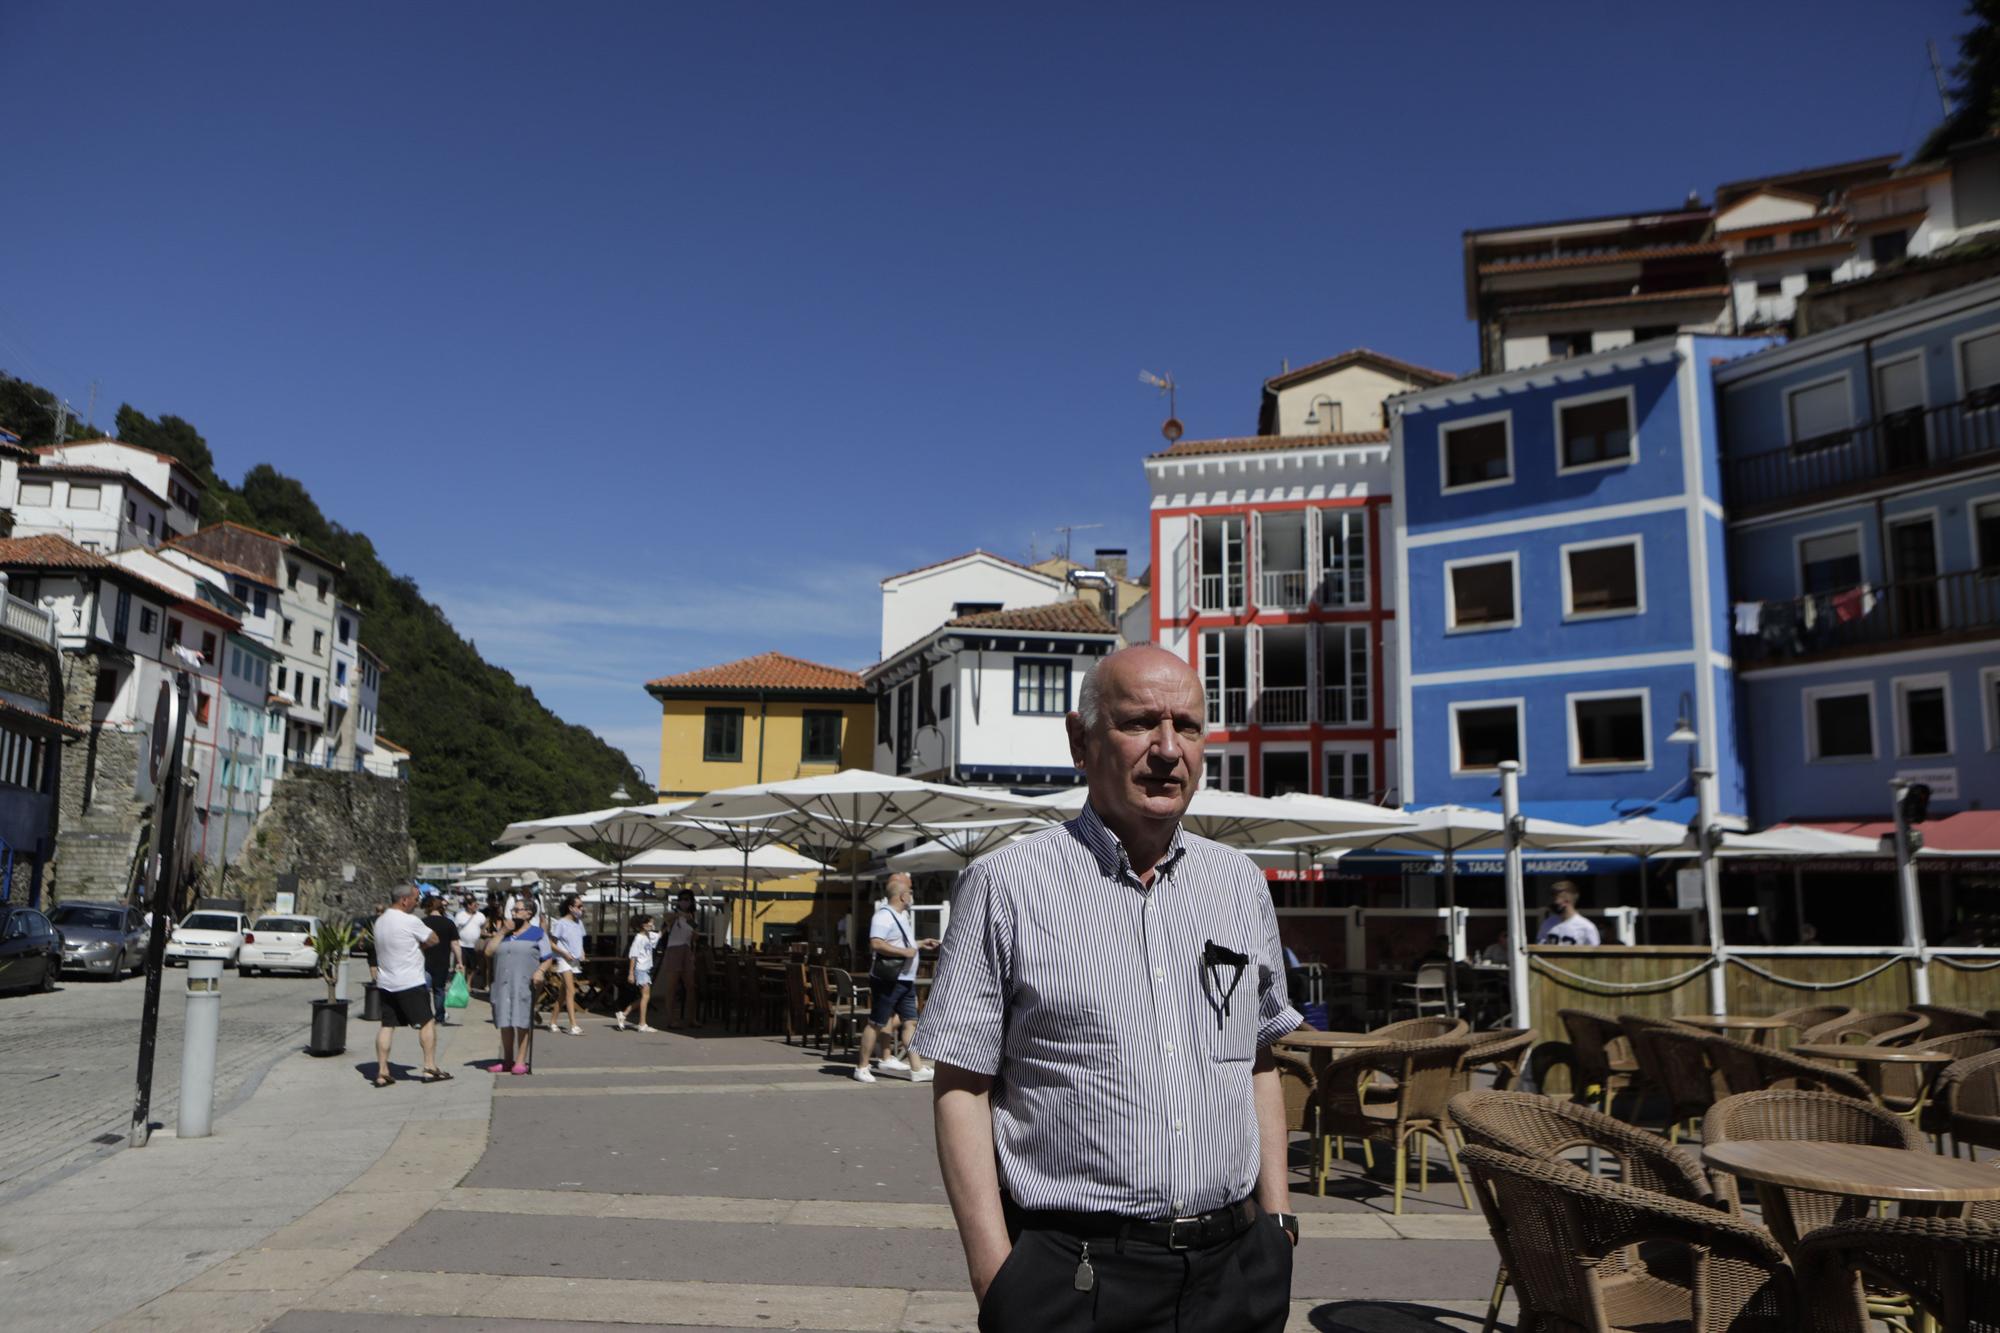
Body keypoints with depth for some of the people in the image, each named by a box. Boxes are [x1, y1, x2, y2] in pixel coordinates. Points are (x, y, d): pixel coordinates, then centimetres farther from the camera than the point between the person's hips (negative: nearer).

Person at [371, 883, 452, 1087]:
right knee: (427, 1022, 4)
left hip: (385, 984, 7)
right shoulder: (410, 921, -16)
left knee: (387, 1025, 9)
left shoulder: (380, 921, 9)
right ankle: (430, 1068, 4)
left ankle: (382, 1072, 6)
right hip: (410, 984, -7)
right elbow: (433, 939, -7)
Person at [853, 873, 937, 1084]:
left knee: (910, 1022, 7)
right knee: (876, 1024, -2)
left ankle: (918, 1069, 9)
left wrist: (920, 944, 22)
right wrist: (904, 952, -25)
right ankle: (861, 1067, 7)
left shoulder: (902, 915, 17)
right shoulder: (884, 915, -16)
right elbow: (876, 944, -28)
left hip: (905, 980, 10)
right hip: (888, 980, -10)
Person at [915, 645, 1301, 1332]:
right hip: (1075, 1276, -4)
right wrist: (995, 1275, -13)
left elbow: (1259, 1063, 14)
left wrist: (1278, 1221, 9)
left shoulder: (1242, 883, 7)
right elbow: (960, 1086, -9)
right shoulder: (1005, 885, -8)